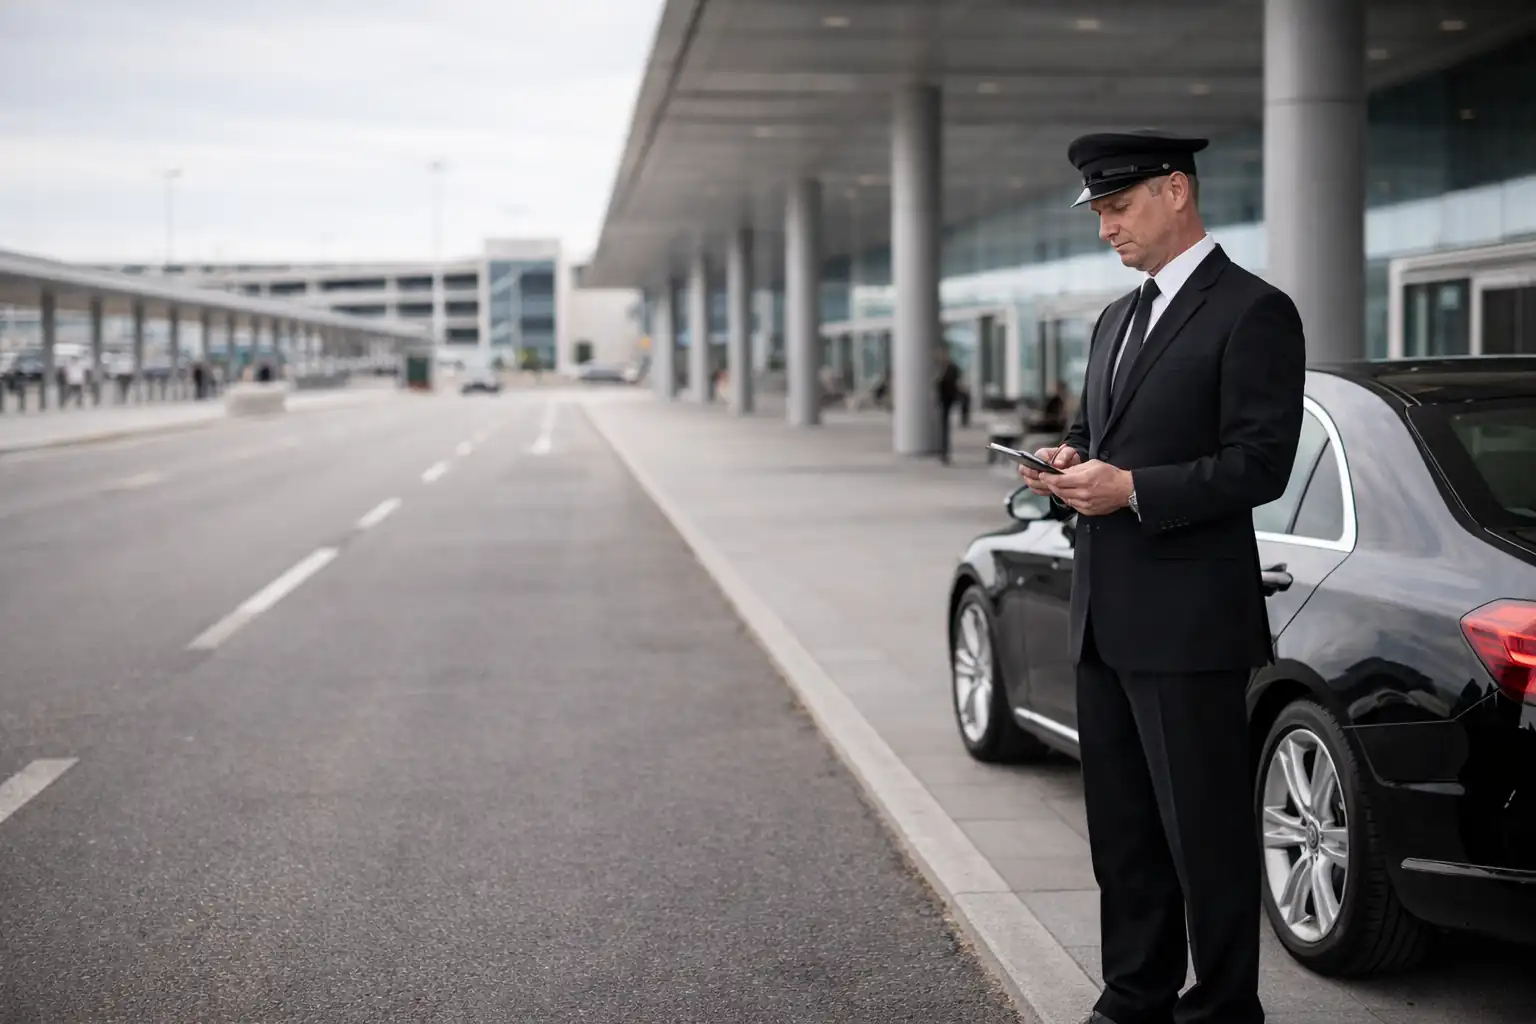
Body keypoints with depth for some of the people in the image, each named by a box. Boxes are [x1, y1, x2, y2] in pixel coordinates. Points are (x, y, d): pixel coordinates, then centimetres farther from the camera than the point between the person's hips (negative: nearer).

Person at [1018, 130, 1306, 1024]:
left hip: (1187, 622, -8)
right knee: (1122, 826, 15)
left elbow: (1260, 465, -16)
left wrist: (1133, 489, -21)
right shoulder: (1118, 318, 17)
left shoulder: (1253, 313, -9)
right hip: (1107, 617, 9)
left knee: (1205, 831, 0)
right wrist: (1071, 461, 3)